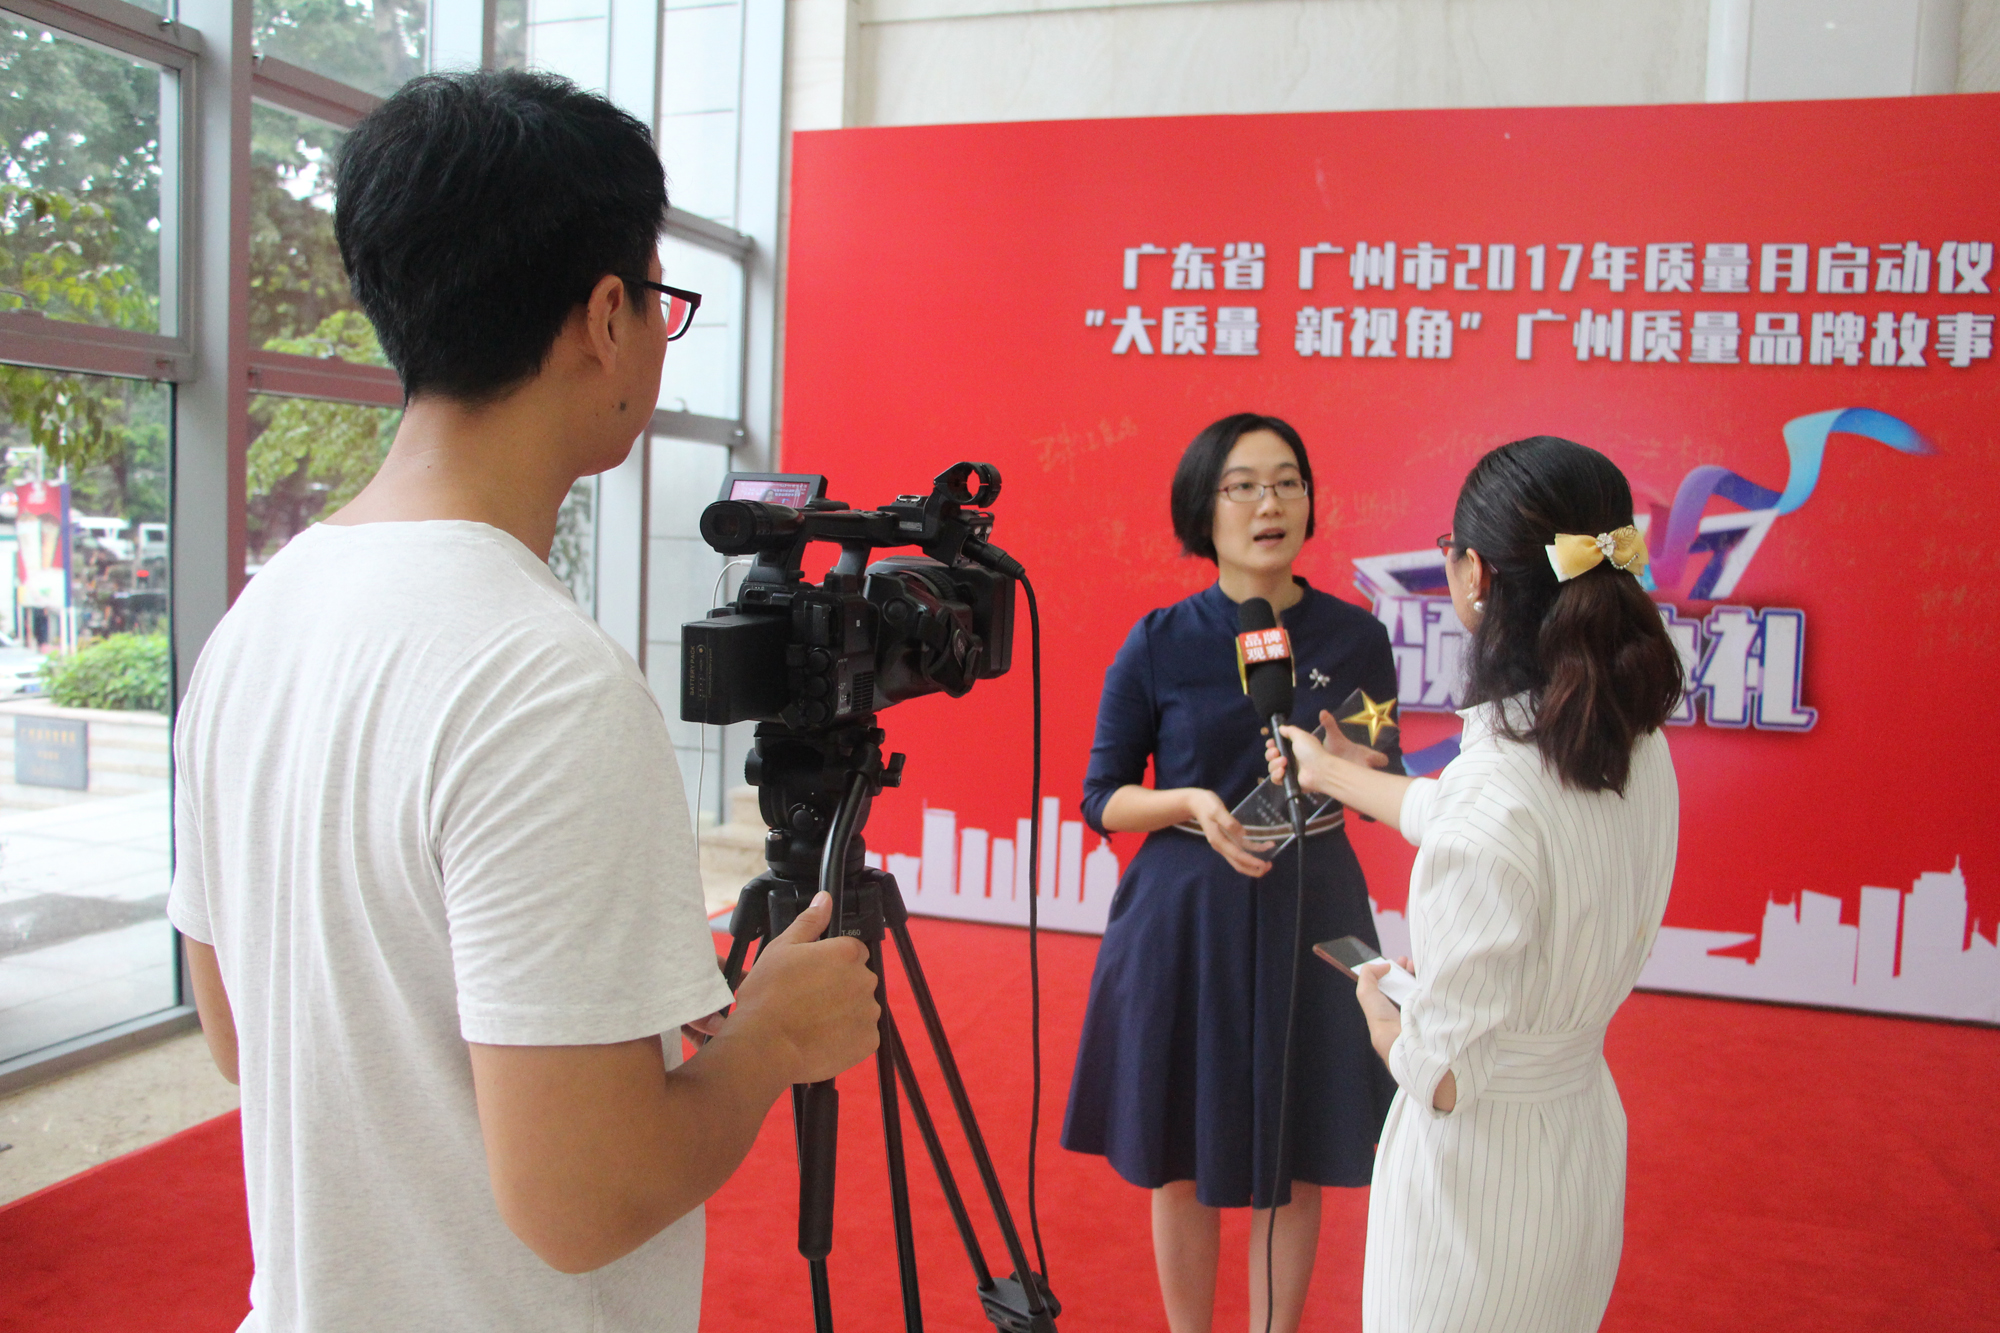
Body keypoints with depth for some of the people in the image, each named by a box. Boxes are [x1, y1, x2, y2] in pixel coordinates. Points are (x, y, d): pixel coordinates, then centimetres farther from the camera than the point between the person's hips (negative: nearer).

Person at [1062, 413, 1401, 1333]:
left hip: (1309, 913, 2)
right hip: (1184, 915, -1)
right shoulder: (1157, 645, -7)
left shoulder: (1354, 637, -1)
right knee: (1184, 1160, 11)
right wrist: (1192, 803, -19)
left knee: (1293, 1162, 13)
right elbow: (1102, 799, -1)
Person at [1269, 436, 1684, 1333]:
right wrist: (1326, 771, 26)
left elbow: (1444, 1075, -26)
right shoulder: (1638, 750, -8)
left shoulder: (1495, 800, -33)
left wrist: (1376, 1005, -5)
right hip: (1584, 1138, 7)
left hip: (1481, 1169, -7)